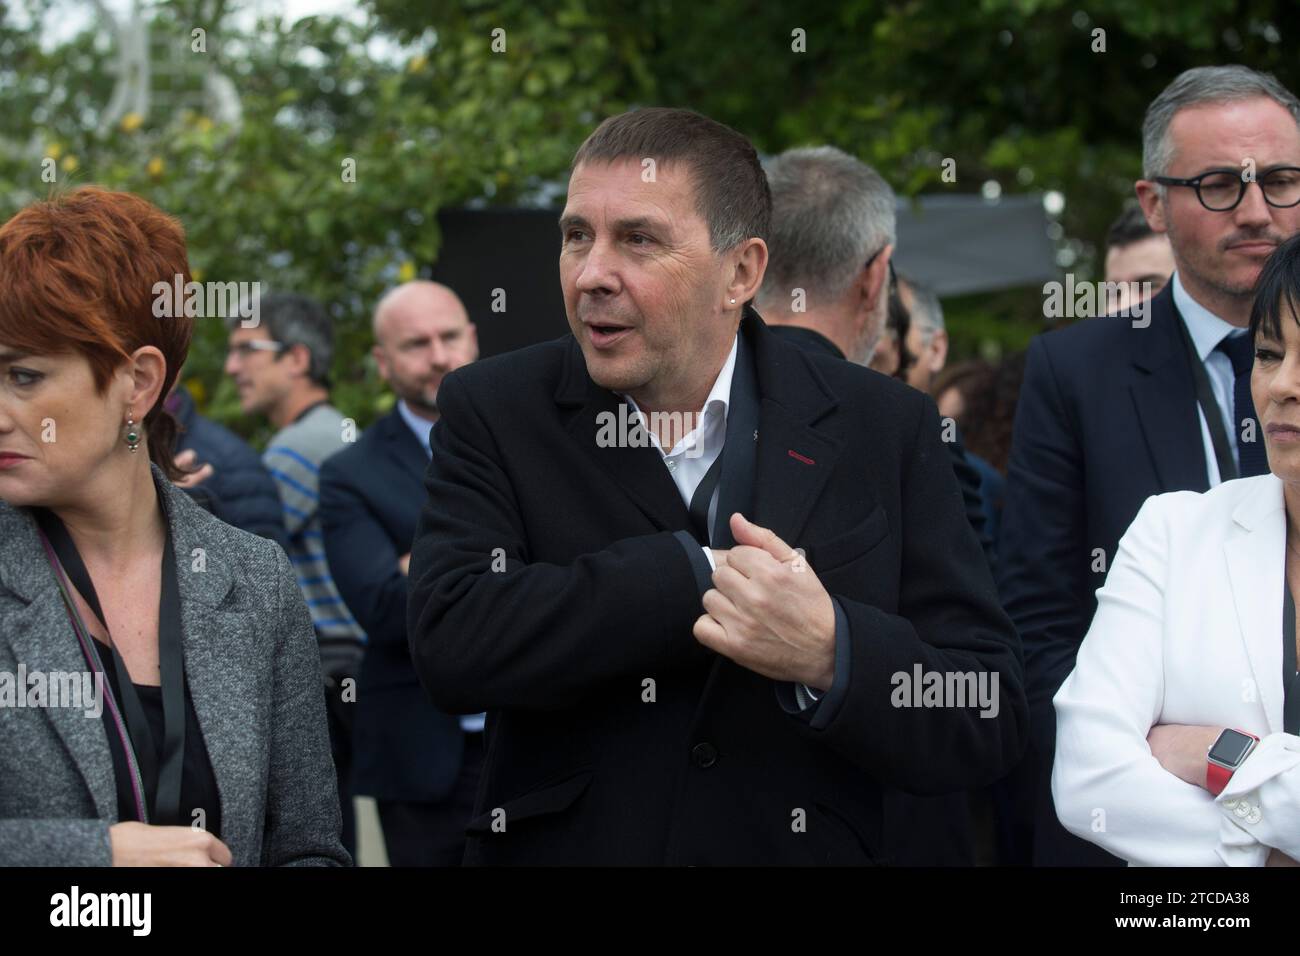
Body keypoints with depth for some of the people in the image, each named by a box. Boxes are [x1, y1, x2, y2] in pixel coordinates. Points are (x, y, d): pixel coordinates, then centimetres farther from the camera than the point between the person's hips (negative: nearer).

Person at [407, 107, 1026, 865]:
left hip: (803, 844, 0)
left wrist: (831, 653, -26)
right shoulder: (492, 411, -5)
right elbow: (451, 645, -20)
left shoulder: (886, 431, -5)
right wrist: (702, 575, -23)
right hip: (557, 845, 0)